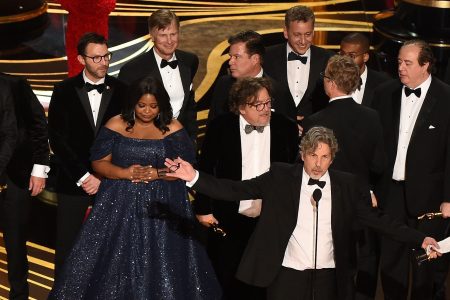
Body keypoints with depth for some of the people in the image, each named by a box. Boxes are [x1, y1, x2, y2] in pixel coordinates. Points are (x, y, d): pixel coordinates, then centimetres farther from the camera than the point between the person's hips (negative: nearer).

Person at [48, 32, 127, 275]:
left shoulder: (121, 91, 0)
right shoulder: (64, 91, -1)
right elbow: (57, 139, -3)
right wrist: (83, 176, -9)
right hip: (73, 180, 0)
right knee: (66, 245, 3)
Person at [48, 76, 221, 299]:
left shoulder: (173, 129, -1)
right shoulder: (115, 125, 1)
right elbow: (98, 162, 1)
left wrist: (158, 174, -17)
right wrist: (125, 173, -16)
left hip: (161, 206, -1)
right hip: (120, 204, 1)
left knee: (161, 267, -1)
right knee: (115, 262, 2)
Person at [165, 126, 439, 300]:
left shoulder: (347, 185, 3)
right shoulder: (281, 178, -2)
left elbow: (377, 219, 2)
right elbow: (236, 190, -5)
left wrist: (419, 239, -7)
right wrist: (195, 177, -16)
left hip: (329, 277, 2)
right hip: (288, 275, -2)